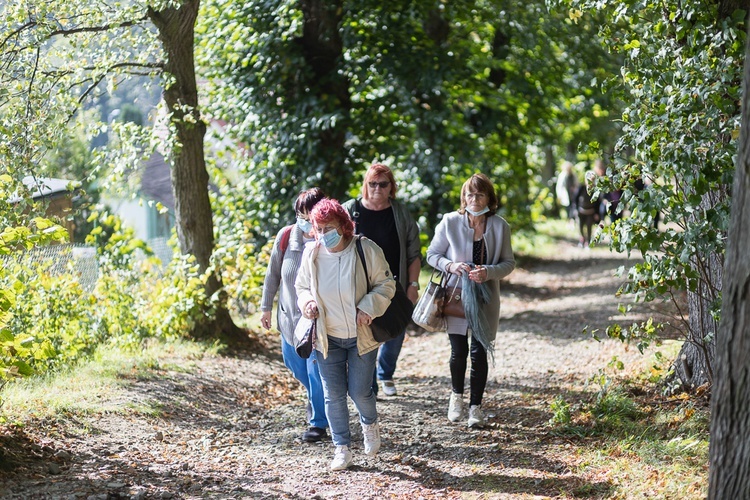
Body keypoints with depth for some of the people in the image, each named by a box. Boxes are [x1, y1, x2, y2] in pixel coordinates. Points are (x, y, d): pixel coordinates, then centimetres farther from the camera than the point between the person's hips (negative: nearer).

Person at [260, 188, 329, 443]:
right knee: (293, 362, 22)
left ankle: (318, 422, 16)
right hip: (289, 315, 5)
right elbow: (273, 273, 4)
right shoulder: (286, 236, -9)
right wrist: (266, 306, 10)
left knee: (317, 372, -3)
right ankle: (318, 396, 49)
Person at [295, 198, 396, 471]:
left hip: (361, 337, -2)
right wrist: (307, 302, -11)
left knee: (360, 392, 1)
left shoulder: (365, 249, -14)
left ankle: (370, 425, 35)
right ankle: (342, 448, 16)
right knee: (333, 395, 3)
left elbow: (385, 284, -5)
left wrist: (368, 308, -19)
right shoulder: (311, 253, -6)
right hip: (327, 338, 2)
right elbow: (301, 286, 10)